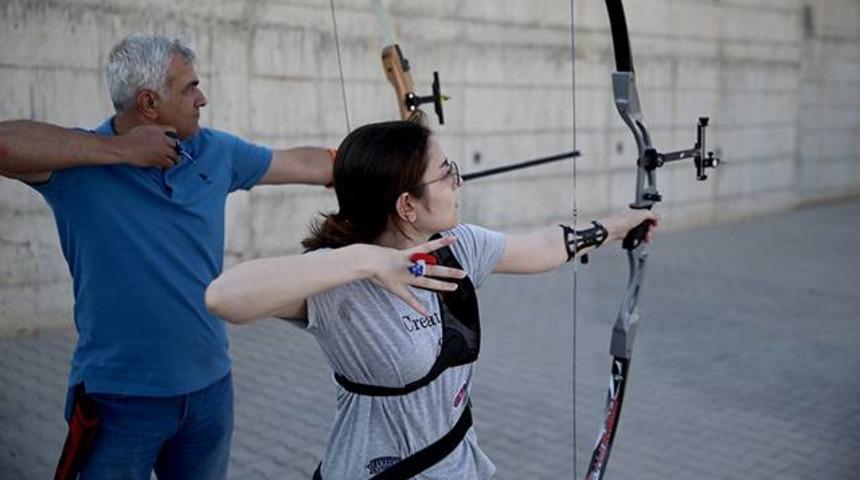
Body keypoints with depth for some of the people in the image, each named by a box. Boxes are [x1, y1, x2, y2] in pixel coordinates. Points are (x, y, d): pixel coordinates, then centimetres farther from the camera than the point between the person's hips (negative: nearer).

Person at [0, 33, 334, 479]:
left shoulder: (216, 152, 4)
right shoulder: (80, 165, -12)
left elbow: (304, 163, 14)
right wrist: (120, 149, -23)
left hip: (210, 388, 5)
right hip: (119, 397, -5)